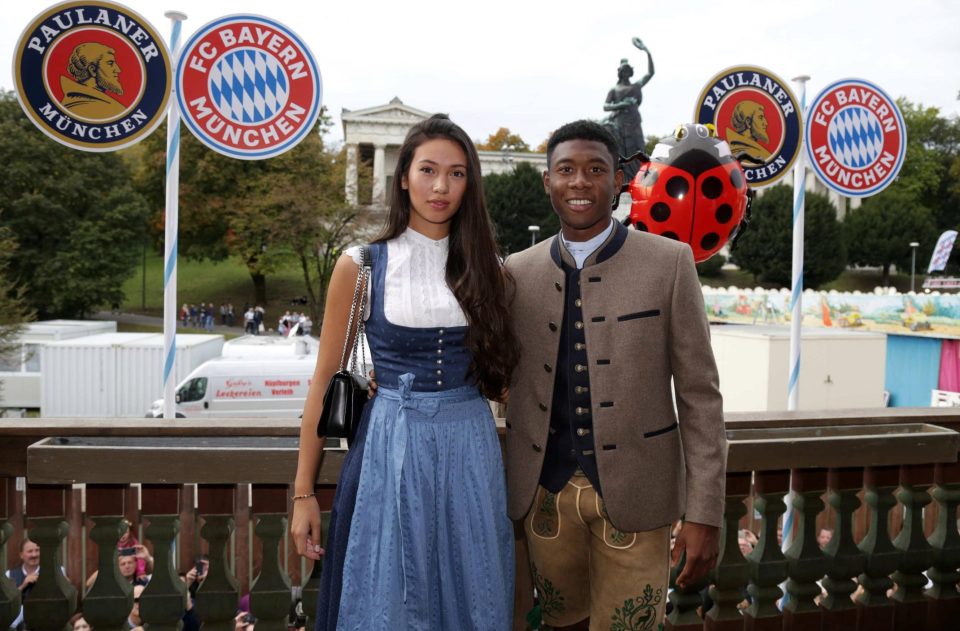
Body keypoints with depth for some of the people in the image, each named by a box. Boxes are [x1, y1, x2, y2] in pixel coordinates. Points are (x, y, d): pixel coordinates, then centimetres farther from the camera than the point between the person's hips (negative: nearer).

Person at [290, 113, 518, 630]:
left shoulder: (484, 266, 5)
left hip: (470, 448, 3)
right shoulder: (361, 265, -2)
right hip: (391, 447, -2)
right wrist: (303, 492, 0)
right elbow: (325, 382, 1)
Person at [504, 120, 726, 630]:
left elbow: (699, 395, -6)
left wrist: (704, 512, -8)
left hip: (633, 493, -3)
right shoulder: (517, 272, 2)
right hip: (545, 492, 3)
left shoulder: (670, 263, -6)